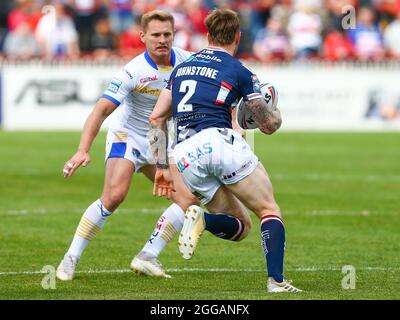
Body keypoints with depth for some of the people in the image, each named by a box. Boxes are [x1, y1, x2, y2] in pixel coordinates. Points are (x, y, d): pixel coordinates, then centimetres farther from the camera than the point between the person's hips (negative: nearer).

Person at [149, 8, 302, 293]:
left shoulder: (181, 68, 23)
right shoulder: (240, 72, 6)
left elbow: (157, 118, 20)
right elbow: (270, 125, 9)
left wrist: (162, 167, 21)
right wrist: (275, 110, 33)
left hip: (186, 157, 5)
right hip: (221, 141, -5)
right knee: (270, 211, 8)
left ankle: (200, 217, -16)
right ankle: (276, 281, -11)